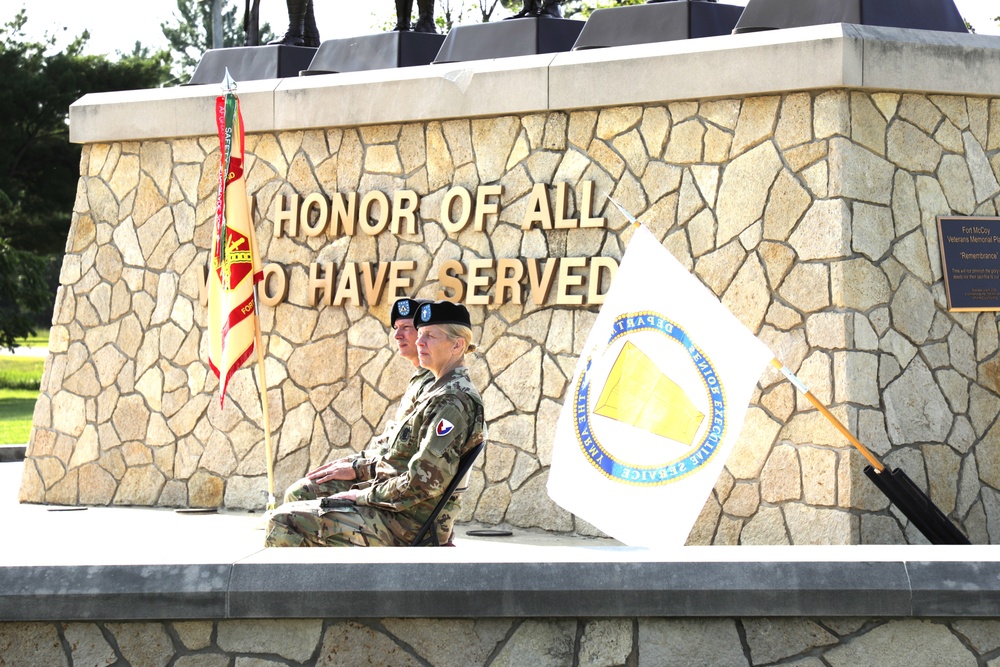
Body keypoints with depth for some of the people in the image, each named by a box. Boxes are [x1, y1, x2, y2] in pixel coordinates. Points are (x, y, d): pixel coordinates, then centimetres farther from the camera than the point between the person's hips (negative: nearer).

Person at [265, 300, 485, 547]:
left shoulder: (452, 401, -17)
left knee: (284, 523, -15)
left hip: (404, 528, -11)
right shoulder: (441, 392, 16)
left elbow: (425, 482, -23)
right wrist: (358, 469, 18)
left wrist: (365, 495, -14)